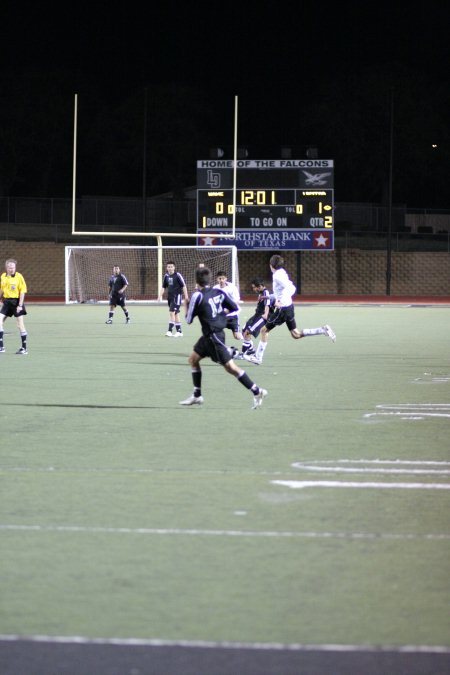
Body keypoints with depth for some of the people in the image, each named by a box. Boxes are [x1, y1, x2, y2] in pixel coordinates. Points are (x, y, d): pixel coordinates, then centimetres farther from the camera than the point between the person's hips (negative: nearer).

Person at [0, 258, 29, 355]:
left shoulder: (19, 276, -9)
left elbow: (22, 291, -9)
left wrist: (20, 305, -14)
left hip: (16, 301, -5)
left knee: (20, 324, -1)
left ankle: (24, 348, 7)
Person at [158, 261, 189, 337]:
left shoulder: (177, 275, -10)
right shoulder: (166, 276, 7)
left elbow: (183, 286, -7)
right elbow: (163, 287, 16)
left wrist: (186, 296, -8)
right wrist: (160, 296, 6)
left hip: (177, 296, -7)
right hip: (170, 296, 7)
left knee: (172, 313, -17)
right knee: (176, 314, 12)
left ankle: (170, 331, -18)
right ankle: (179, 332, 19)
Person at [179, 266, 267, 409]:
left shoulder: (197, 296, -16)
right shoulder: (218, 292, 2)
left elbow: (189, 320, -9)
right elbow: (234, 308, 8)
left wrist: (186, 306, 9)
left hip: (214, 336, -9)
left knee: (230, 367, -7)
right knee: (193, 359, 17)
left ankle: (257, 391, -7)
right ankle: (197, 396, 21)